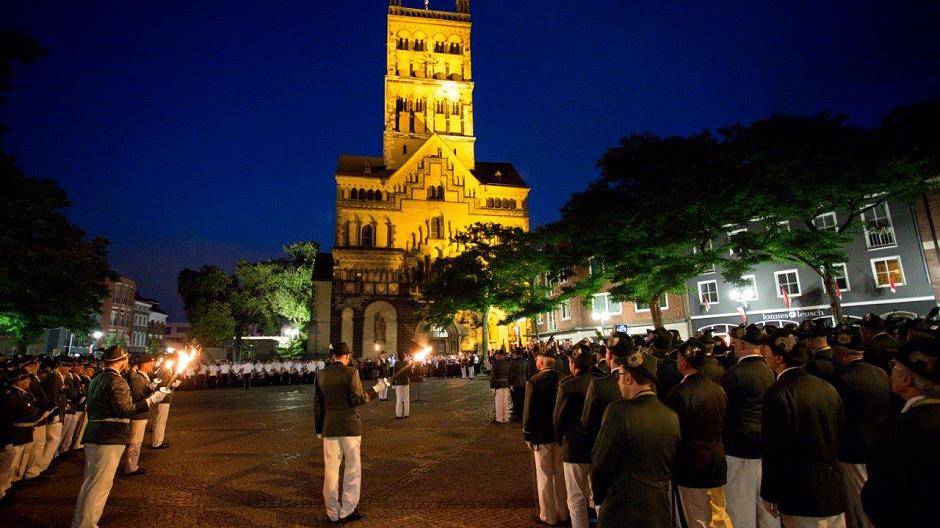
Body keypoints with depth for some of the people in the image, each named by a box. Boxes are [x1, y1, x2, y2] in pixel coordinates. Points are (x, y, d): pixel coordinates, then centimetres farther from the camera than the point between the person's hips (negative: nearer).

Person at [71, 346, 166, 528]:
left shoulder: (96, 380, 14)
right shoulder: (117, 380, -15)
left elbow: (93, 408, 21)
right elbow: (124, 410, -23)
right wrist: (151, 400, -19)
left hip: (93, 436, 10)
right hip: (110, 438, -10)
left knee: (90, 483, 20)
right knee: (100, 485, -2)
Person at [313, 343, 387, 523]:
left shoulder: (321, 375, 4)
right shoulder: (351, 372, -11)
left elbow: (317, 404, 8)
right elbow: (357, 400, -15)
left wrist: (319, 429, 16)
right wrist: (375, 389, -2)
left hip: (329, 427, 4)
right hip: (350, 426, -4)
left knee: (331, 470, 11)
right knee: (353, 469, 9)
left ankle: (333, 512, 21)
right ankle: (348, 511, 15)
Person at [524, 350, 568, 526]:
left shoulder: (533, 381, -17)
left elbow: (529, 411, -14)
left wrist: (528, 436, -3)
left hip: (541, 435, -4)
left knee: (545, 477, 9)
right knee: (560, 474, 17)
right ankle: (563, 513, 30)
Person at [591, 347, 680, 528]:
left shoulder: (619, 411, -20)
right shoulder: (672, 416, -2)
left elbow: (601, 464, -16)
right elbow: (672, 466, 8)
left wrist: (599, 499, 1)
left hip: (622, 512, -5)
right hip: (660, 512, 5)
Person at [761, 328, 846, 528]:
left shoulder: (777, 393, -20)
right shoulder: (827, 388, 3)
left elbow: (775, 449, -18)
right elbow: (839, 438, 13)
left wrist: (769, 495, -7)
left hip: (802, 496, -7)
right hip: (835, 493, 7)